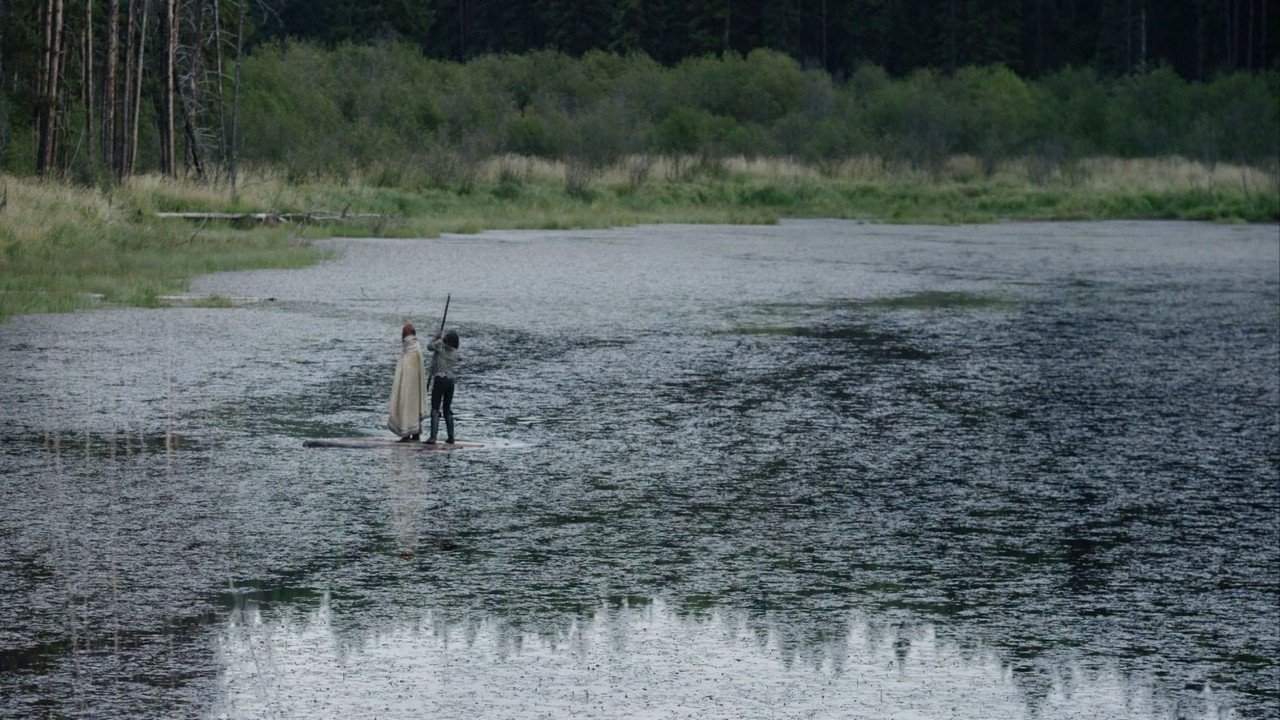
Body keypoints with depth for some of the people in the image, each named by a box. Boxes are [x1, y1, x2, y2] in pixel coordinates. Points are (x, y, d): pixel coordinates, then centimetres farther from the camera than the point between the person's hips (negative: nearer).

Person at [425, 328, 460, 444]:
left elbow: (429, 346, 8)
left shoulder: (440, 345, -10)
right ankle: (450, 437, 14)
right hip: (451, 381, 5)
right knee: (447, 410, 15)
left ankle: (433, 436, -13)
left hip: (439, 379, -5)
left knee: (435, 409, -5)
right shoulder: (454, 353, 6)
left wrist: (438, 337, 22)